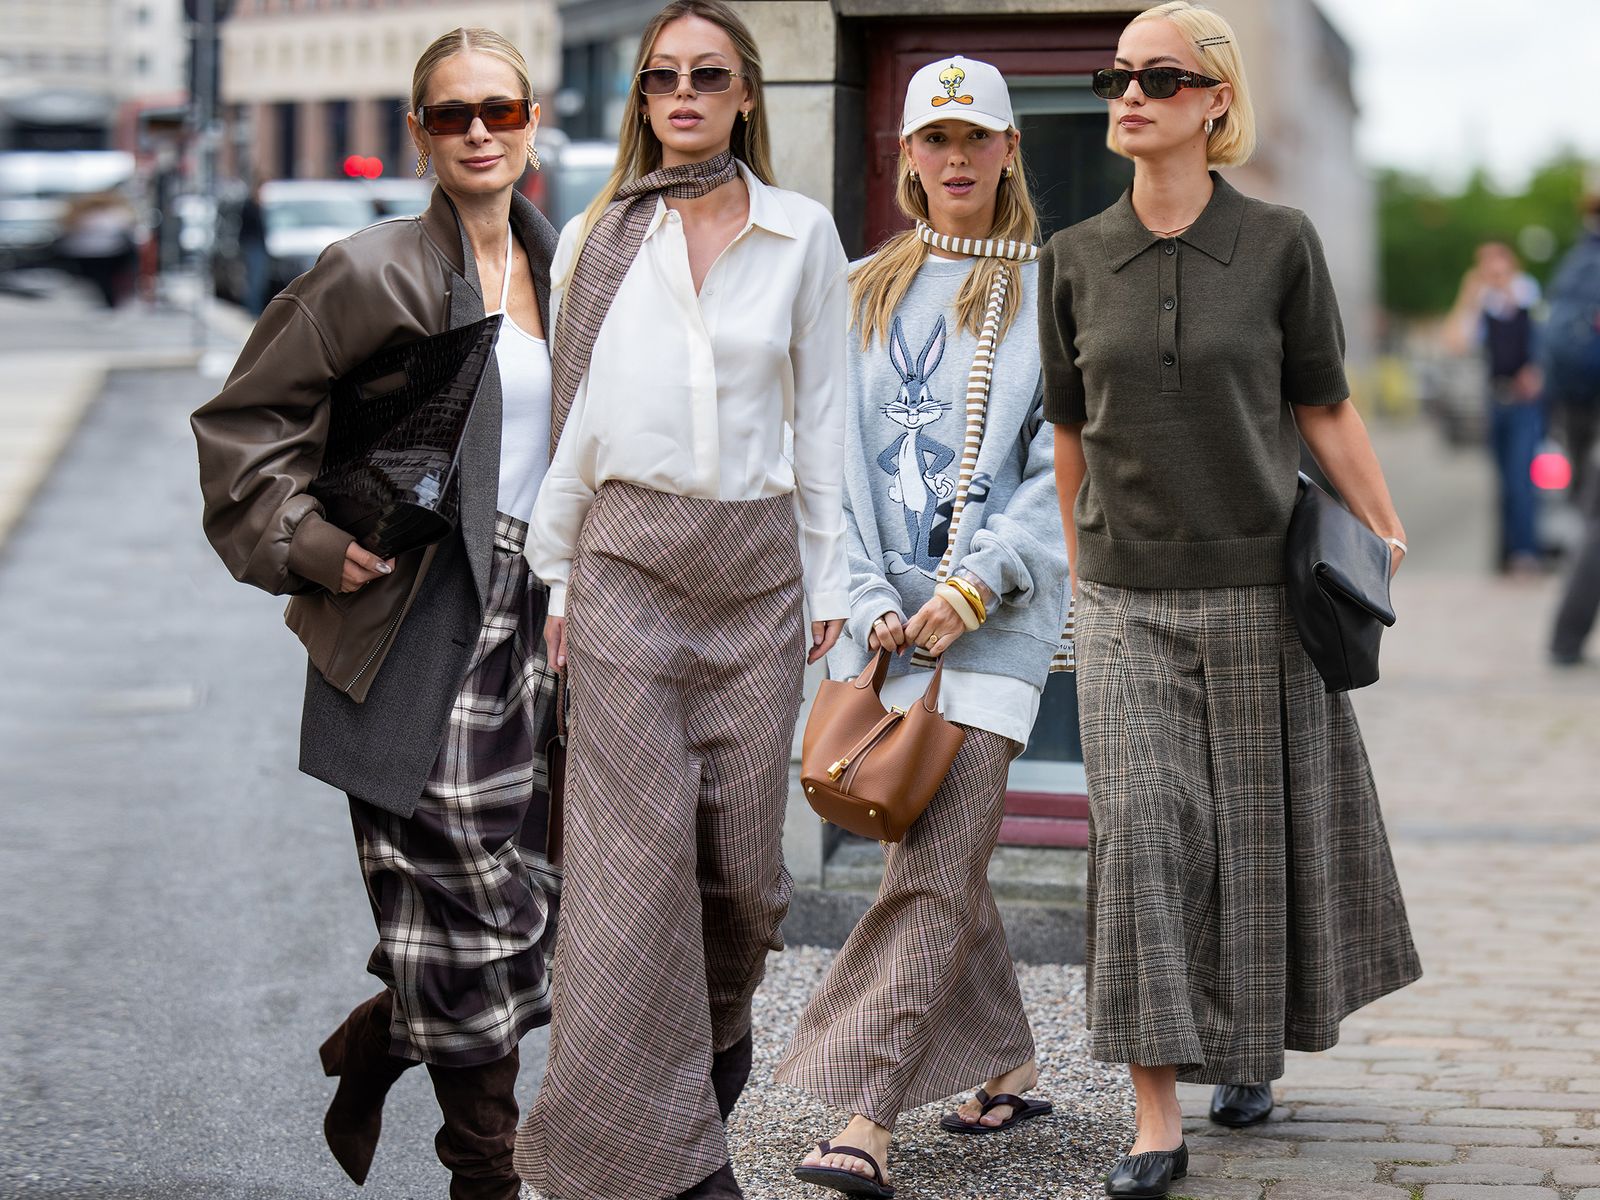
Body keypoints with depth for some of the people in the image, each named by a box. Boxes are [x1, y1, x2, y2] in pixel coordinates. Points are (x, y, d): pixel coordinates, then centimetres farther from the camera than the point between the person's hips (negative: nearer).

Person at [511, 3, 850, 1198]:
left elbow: (821, 412, 9)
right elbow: (571, 415, 8)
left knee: (744, 841, 2)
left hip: (757, 561, 1)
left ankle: (717, 1029, 33)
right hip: (629, 556, -1)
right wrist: (554, 572, 5)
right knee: (639, 843, -7)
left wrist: (830, 570, 6)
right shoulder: (598, 239, 7)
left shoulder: (804, 234, 7)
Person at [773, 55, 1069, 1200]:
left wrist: (974, 586, -13)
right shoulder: (865, 291, 13)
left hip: (996, 614, -4)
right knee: (931, 852, 9)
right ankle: (1008, 1067, 25)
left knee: (939, 868, -11)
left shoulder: (1051, 292, 4)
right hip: (886, 611, 4)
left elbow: (1062, 469, -2)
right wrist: (872, 598, -4)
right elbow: (838, 458, 8)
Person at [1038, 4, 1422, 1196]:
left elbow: (1326, 407, 3)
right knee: (1142, 827, -9)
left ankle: (1253, 1046, 34)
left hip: (1258, 587, -1)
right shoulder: (1075, 260, 2)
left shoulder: (1280, 245, -4)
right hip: (1128, 600, 1)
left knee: (1259, 829, 9)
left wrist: (1385, 534, 4)